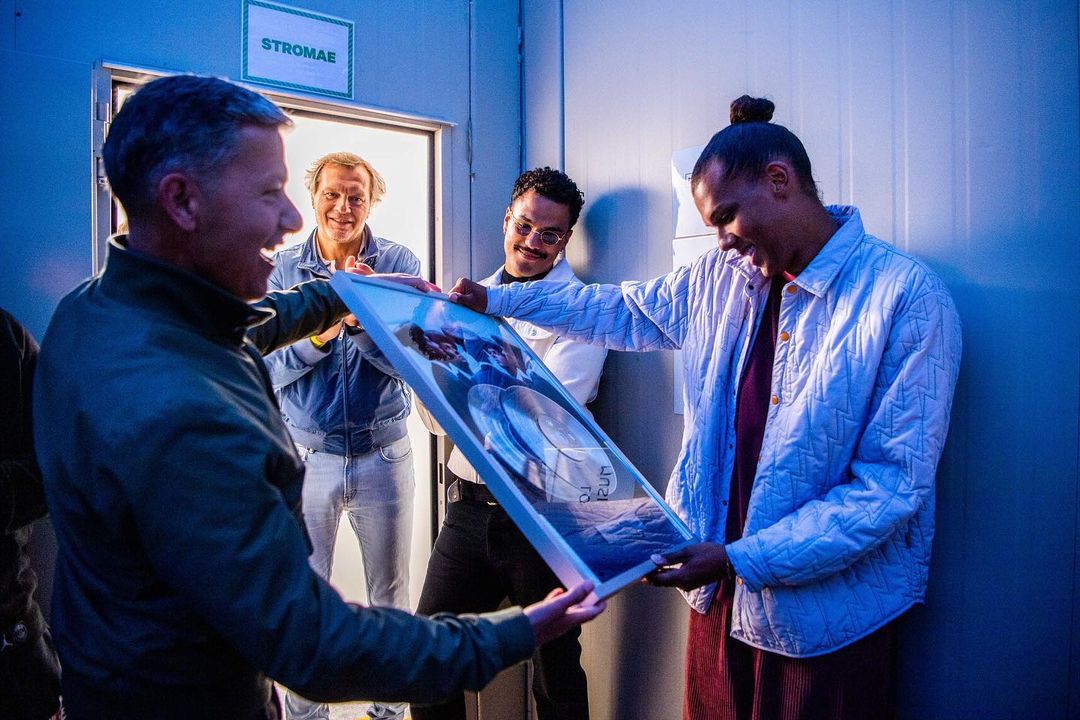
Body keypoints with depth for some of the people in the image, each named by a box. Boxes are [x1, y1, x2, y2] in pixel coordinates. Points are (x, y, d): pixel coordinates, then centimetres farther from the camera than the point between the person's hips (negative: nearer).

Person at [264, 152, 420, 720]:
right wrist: (316, 335, -25)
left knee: (390, 594, 12)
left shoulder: (399, 263, -2)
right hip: (306, 454, 1)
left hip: (384, 453, 0)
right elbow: (266, 368, -7)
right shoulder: (282, 269, 0)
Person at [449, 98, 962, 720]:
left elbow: (895, 481, -18)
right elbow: (625, 311, 18)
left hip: (828, 617, -5)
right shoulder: (722, 277, 3)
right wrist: (495, 301, 17)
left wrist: (744, 557, -21)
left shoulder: (908, 296, -15)